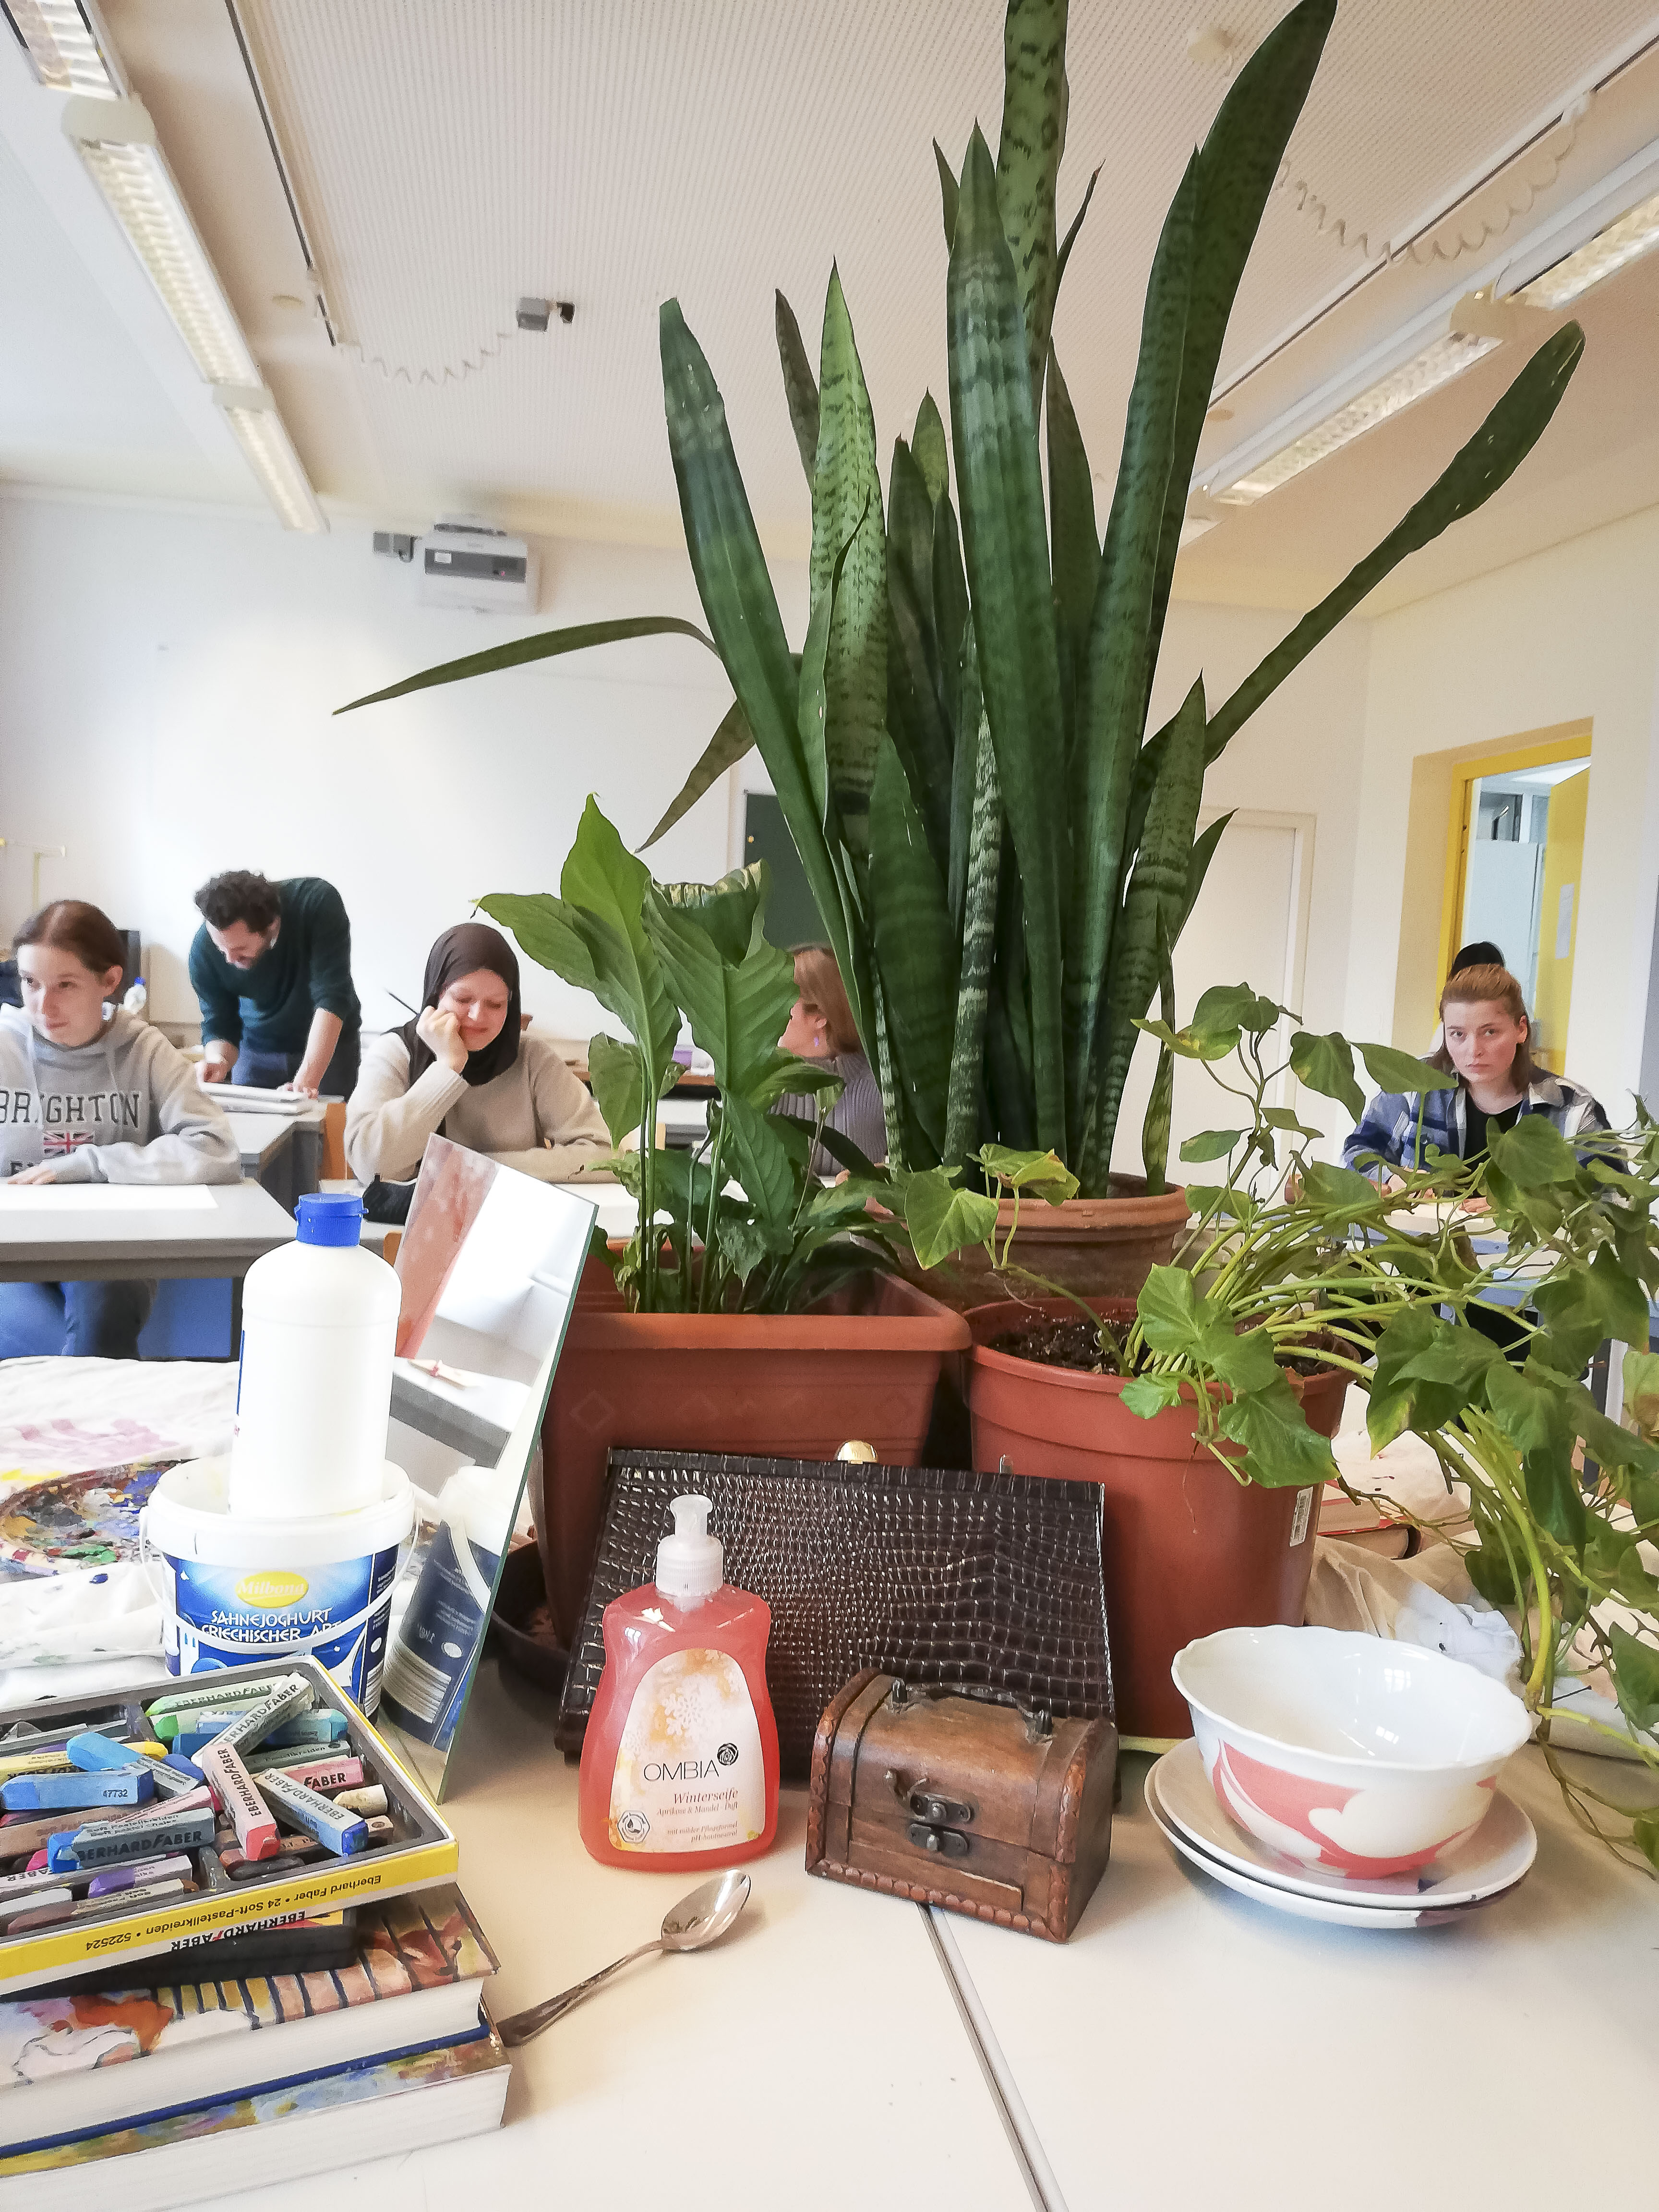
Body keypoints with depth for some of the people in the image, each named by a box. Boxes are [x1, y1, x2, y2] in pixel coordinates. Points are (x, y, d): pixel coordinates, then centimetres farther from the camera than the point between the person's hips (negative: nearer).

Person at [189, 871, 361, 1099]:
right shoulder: (204, 947, -23)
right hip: (257, 1050, 2)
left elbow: (331, 999, -37)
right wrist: (218, 1061, -37)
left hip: (330, 1044, -2)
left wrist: (305, 1082, -44)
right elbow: (219, 1027, -13)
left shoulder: (318, 902, -33)